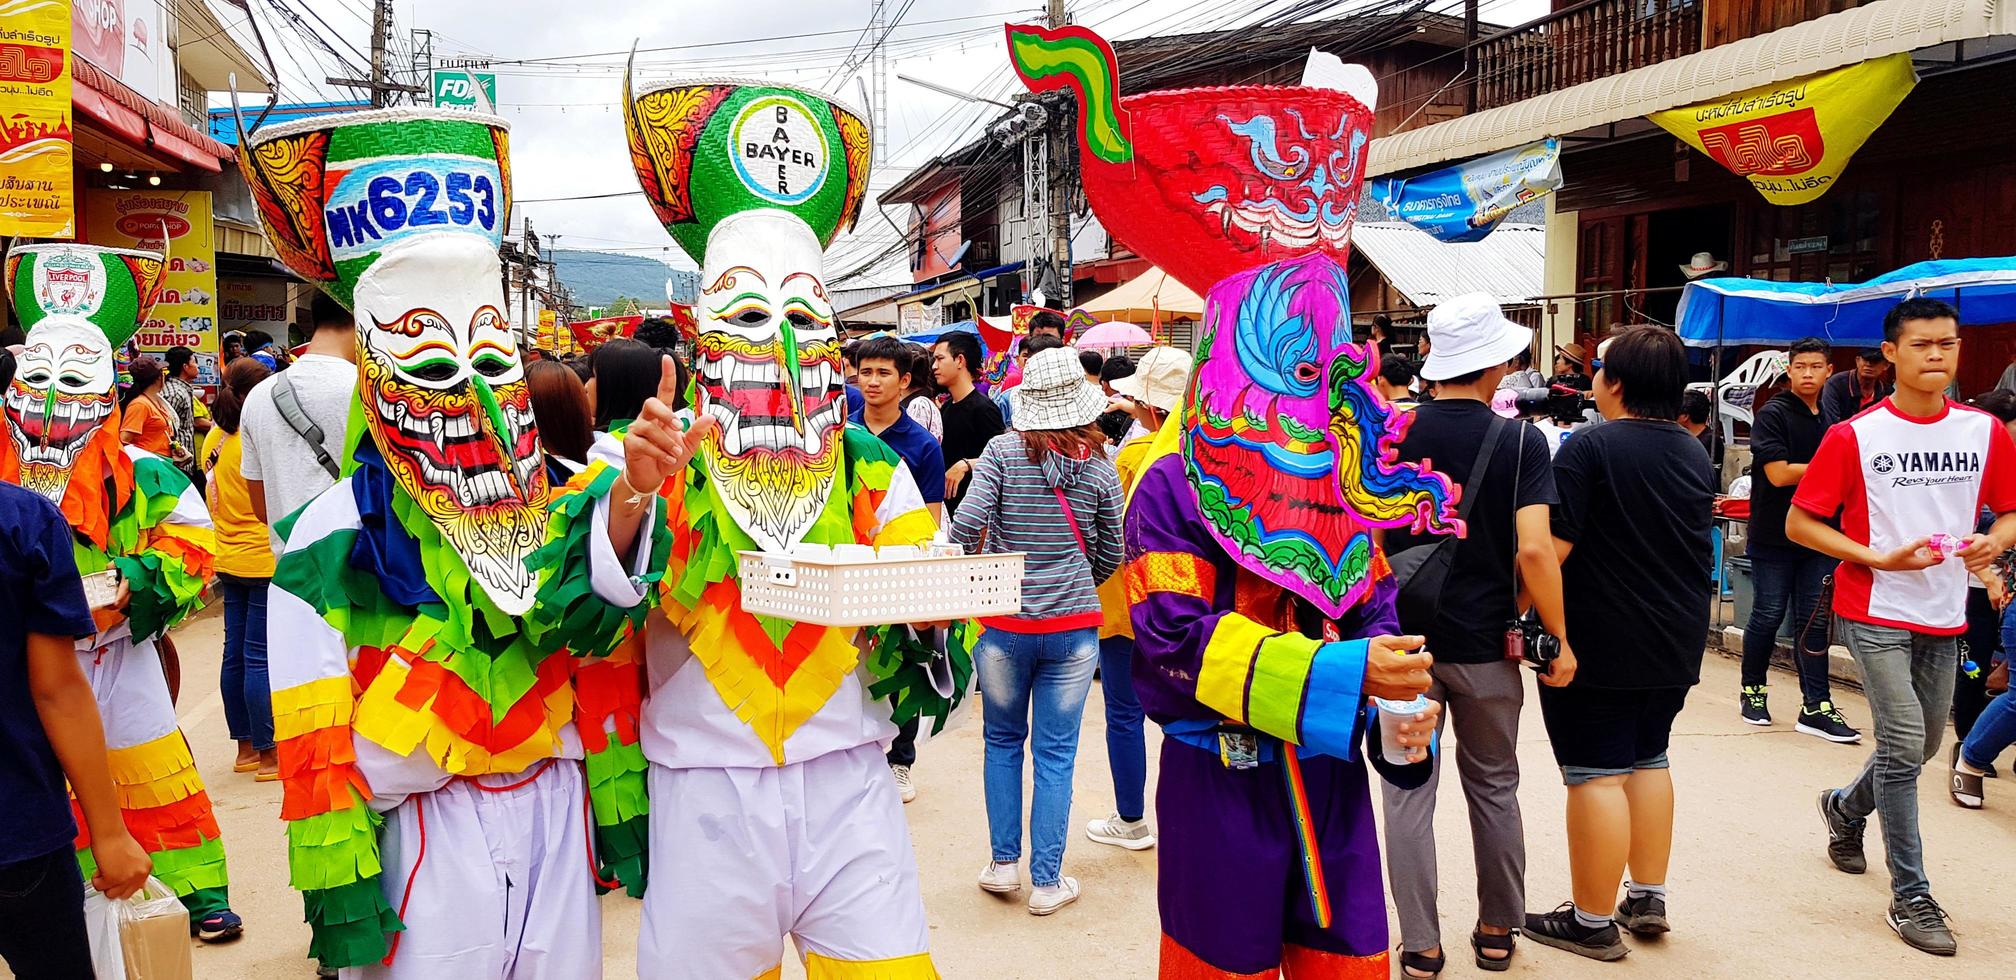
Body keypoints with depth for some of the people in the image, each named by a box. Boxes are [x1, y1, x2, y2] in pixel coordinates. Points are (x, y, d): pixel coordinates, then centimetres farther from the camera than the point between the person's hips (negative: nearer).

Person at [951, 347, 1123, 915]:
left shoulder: (1004, 451, -7)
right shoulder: (1100, 467, -1)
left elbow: (966, 525, -16)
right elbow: (1111, 553, 7)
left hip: (1004, 622, 0)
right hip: (1073, 624, 1)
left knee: (1003, 741, 18)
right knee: (1055, 753, 7)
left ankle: (1003, 864, 22)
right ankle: (1047, 882, 13)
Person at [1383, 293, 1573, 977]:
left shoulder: (1390, 436, -4)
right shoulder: (1521, 443, -8)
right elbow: (1534, 550, -16)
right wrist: (1559, 639, -6)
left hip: (1403, 640, 0)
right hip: (1486, 644, 0)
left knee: (1409, 793, 7)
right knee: (1494, 788, 17)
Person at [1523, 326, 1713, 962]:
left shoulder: (1590, 447, -16)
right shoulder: (1694, 453, 7)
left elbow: (1551, 548, -20)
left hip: (1599, 644, -7)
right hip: (1676, 643, 8)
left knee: (1597, 773, -1)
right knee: (1649, 760, 19)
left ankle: (1593, 922, 8)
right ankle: (1648, 899, 27)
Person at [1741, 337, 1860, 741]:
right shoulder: (1773, 414, -7)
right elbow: (1779, 473, -16)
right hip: (1774, 535, -5)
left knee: (1814, 621, 5)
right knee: (1768, 615, 3)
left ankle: (1816, 706, 7)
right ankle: (1753, 689, 21)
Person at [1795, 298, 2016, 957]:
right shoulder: (1855, 436, -8)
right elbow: (1799, 523, -5)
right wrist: (1879, 558, -16)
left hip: (1944, 617, 5)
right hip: (1875, 612, -5)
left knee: (1923, 746, 16)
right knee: (1903, 744, -10)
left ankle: (1846, 808, 45)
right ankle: (1910, 896, 0)